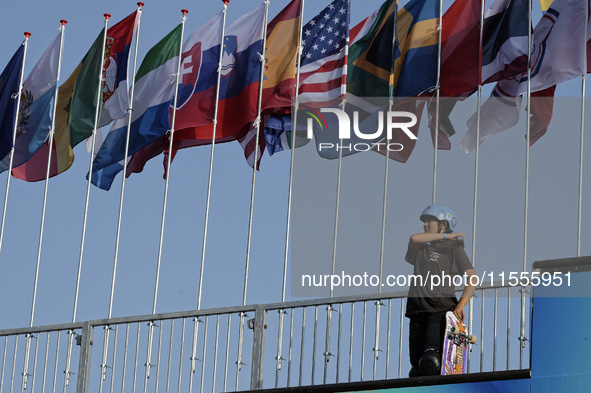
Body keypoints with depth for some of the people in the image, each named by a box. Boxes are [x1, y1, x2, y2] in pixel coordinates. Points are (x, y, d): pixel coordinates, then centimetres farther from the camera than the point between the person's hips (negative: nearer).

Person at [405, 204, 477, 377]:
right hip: (418, 310, 5)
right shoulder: (421, 250, 22)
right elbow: (414, 239, -2)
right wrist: (446, 235, 3)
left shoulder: (454, 249, 9)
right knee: (417, 369, -1)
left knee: (430, 360, -27)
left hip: (442, 309, -5)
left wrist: (460, 305, -14)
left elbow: (472, 278, 0)